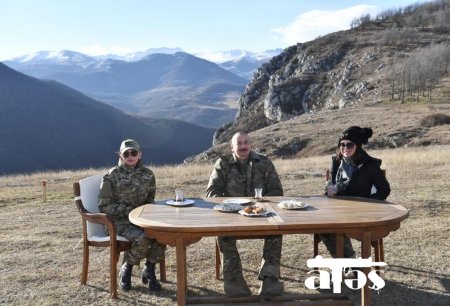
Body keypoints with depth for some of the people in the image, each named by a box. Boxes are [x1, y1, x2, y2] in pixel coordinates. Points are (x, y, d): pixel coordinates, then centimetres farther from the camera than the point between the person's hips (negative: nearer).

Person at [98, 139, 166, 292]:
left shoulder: (147, 174, 7)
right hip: (120, 221, -4)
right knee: (141, 239, -33)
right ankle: (126, 269, -1)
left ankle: (149, 270, -2)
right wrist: (129, 211, -16)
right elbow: (104, 205, -6)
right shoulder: (112, 175, -5)